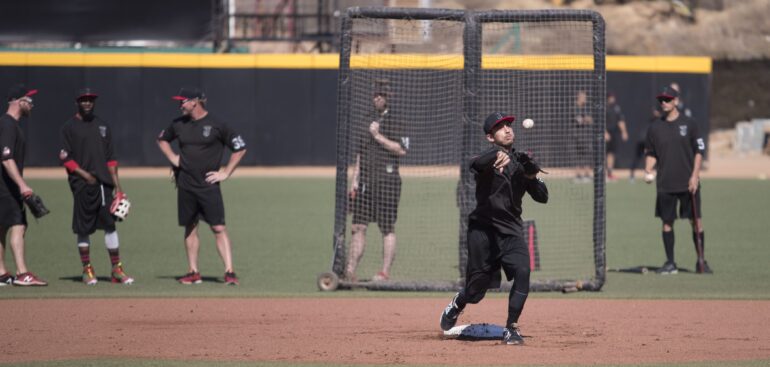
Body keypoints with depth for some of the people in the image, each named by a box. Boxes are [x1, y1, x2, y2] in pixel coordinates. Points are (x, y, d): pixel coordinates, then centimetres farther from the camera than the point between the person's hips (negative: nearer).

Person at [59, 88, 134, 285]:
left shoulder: (102, 125, 15)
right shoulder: (69, 127, 2)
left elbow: (110, 158, 15)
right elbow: (65, 158, -4)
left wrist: (117, 186, 9)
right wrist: (85, 175, -15)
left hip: (104, 182, 4)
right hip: (82, 185, -4)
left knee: (110, 224, 0)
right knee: (83, 228, 0)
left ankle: (116, 269, 1)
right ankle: (87, 269, 7)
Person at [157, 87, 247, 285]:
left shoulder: (216, 125, -7)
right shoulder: (179, 124, 7)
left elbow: (240, 148, -2)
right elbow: (162, 139, 27)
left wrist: (226, 173, -6)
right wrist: (172, 157, 11)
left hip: (208, 185, -5)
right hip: (185, 186, 5)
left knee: (219, 228, -10)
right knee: (190, 228, 8)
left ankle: (229, 272, -14)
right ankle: (193, 272, 15)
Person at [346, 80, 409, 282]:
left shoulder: (394, 122, -2)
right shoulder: (366, 121, 16)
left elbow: (402, 150, -13)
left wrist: (378, 136, -15)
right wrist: (355, 181, 13)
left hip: (387, 180, -6)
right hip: (365, 180, 6)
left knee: (387, 228, -2)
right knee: (358, 226, 1)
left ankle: (385, 272, -1)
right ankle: (350, 270, 0)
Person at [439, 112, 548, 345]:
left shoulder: (521, 163, 10)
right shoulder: (488, 160, -7)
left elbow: (542, 197, 9)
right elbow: (475, 164, -34)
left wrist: (531, 178, -12)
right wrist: (497, 155, -55)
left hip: (511, 231, 4)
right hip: (483, 229, -4)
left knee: (522, 272, -21)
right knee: (475, 291, 4)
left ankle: (511, 328, -11)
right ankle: (456, 306, 40)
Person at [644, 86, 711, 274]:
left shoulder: (689, 124, 1)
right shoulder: (655, 127, 8)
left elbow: (699, 150, 1)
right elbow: (651, 154, 14)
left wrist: (695, 175, -8)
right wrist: (648, 171, -4)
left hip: (688, 183, -2)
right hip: (665, 185, 2)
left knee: (696, 221, -1)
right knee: (667, 222, 3)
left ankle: (701, 261, 8)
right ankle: (670, 263, 9)